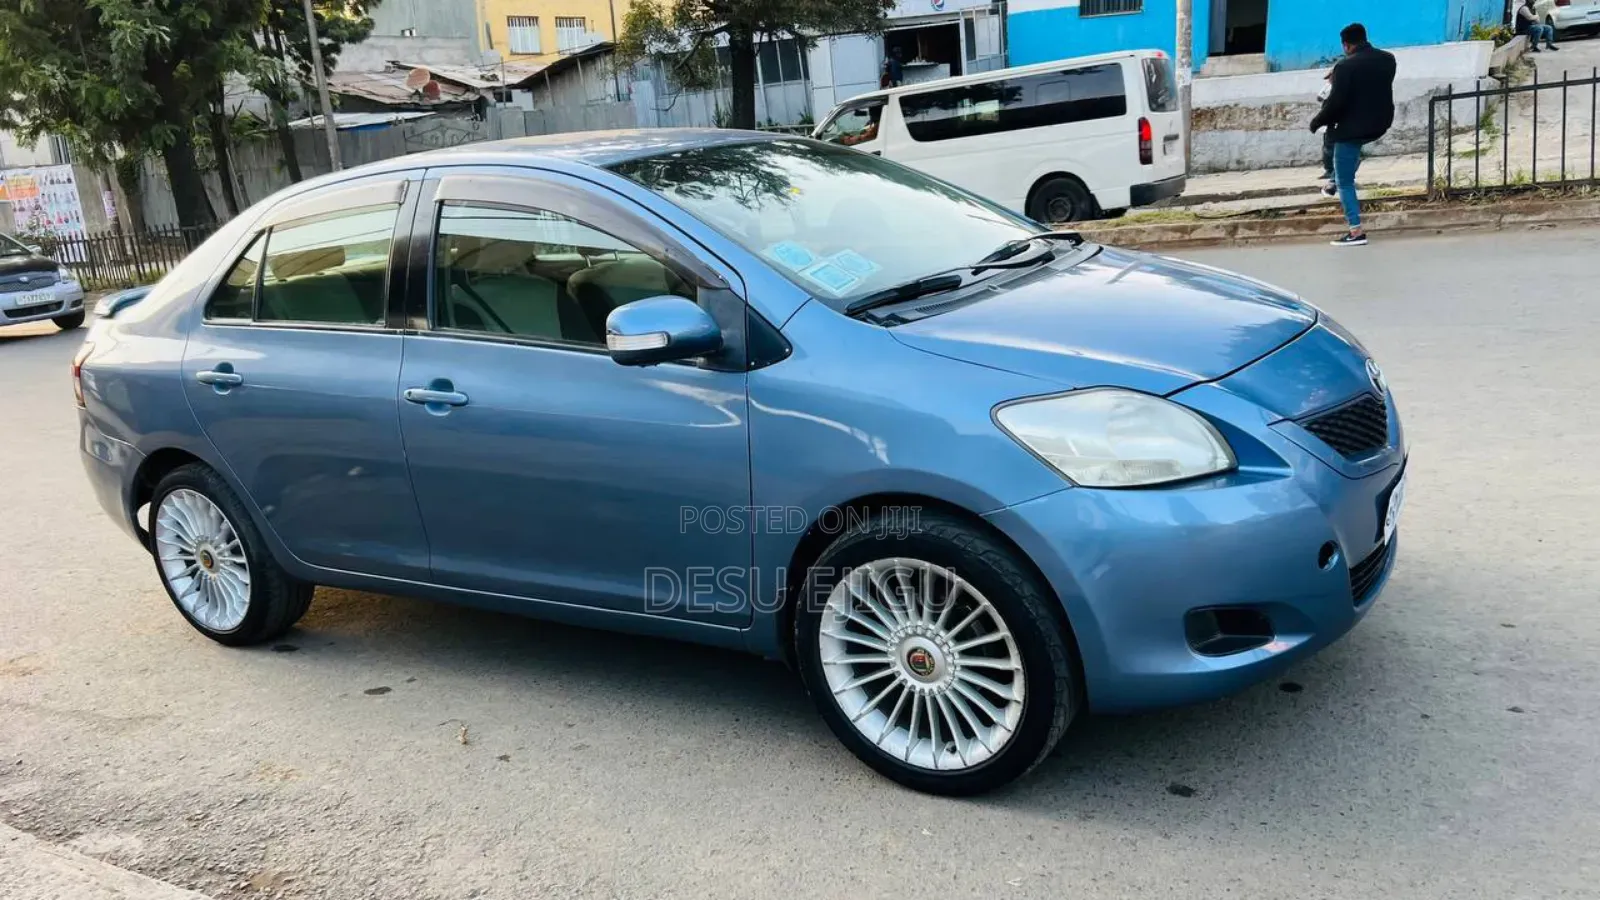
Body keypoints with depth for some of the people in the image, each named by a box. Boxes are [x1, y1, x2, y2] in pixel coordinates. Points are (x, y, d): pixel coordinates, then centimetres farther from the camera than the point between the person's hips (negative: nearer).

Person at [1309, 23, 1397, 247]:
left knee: (1344, 182, 1)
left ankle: (1356, 232, -3)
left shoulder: (1346, 66, -16)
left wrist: (1316, 122, -3)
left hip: (1352, 128, -7)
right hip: (1380, 126, 7)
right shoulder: (1388, 59, 5)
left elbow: (1335, 102, -19)